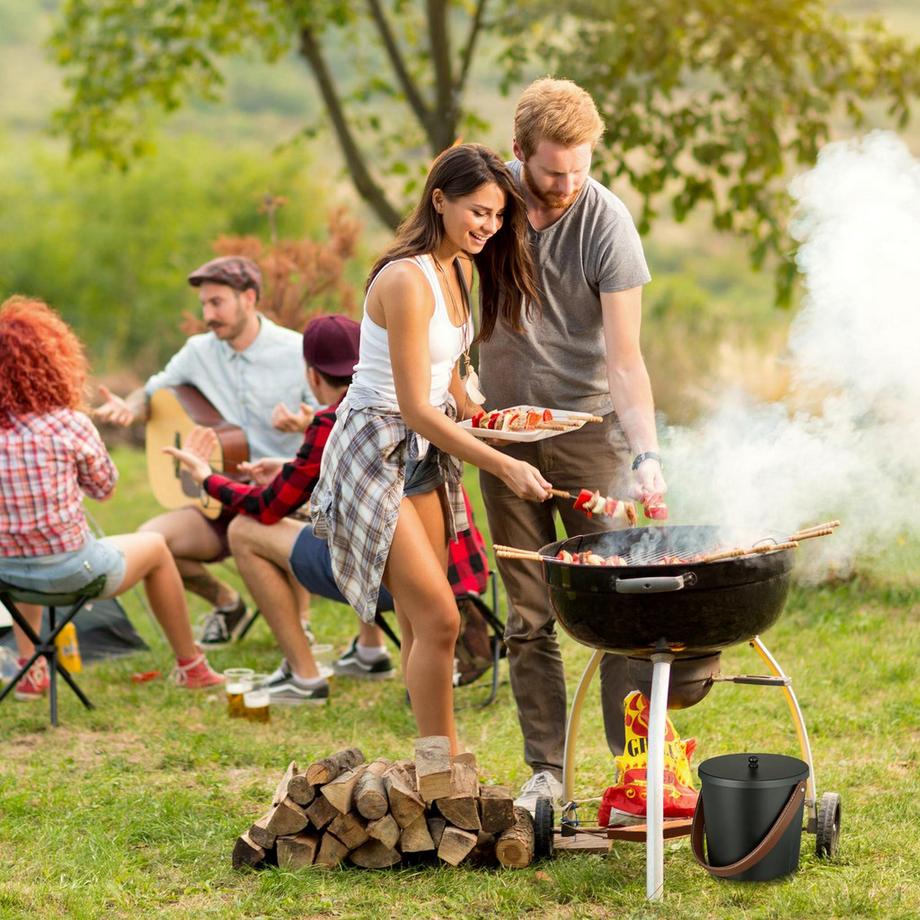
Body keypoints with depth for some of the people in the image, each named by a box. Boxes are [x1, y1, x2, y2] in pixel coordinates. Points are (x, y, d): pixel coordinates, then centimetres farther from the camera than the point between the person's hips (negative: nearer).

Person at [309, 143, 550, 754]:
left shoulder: (461, 268, 5)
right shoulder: (406, 280, -23)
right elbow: (416, 408, -25)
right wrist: (505, 466, -28)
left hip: (426, 451, 9)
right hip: (376, 451, -9)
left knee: (424, 624, 11)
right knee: (438, 620, -12)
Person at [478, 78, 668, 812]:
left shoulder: (606, 222, -16)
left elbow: (623, 357, -18)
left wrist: (647, 453, -31)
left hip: (588, 426, -3)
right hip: (505, 431, 3)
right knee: (528, 617, 5)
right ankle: (545, 771, 12)